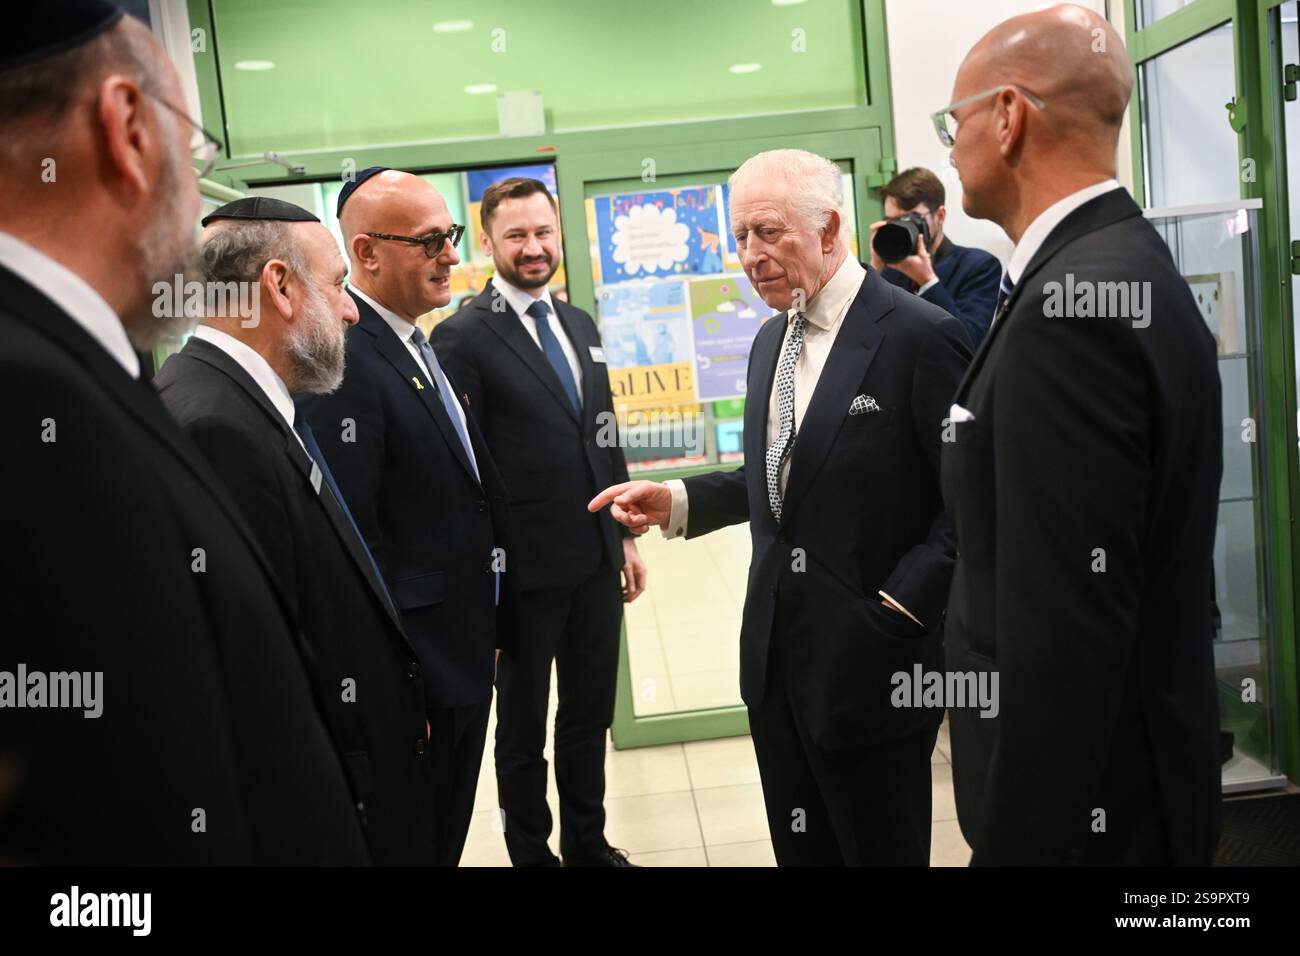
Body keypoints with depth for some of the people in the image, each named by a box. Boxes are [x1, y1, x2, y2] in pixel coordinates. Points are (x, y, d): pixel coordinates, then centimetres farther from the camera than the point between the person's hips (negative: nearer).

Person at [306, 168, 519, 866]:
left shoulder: (423, 349, 11)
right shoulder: (345, 360, -21)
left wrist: (492, 627, 16)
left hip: (467, 653, 9)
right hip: (416, 675, -9)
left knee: (451, 833, 23)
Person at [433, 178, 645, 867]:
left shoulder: (580, 325, 10)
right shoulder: (462, 338, -11)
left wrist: (626, 535, 12)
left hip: (595, 561, 7)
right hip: (525, 570, -6)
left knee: (590, 714, 20)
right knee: (523, 728, 13)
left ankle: (588, 842, 37)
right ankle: (533, 853, 30)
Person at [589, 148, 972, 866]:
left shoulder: (919, 336, -15)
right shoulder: (772, 339, 10)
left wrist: (899, 609, -19)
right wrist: (676, 501, 3)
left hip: (871, 663, -7)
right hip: (777, 655, 7)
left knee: (880, 849, 10)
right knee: (801, 849, 19)